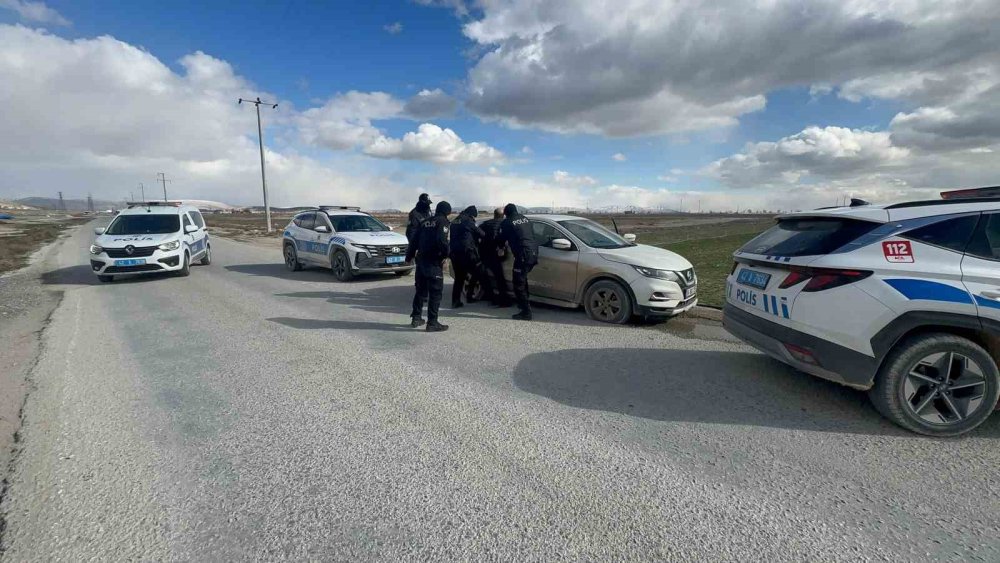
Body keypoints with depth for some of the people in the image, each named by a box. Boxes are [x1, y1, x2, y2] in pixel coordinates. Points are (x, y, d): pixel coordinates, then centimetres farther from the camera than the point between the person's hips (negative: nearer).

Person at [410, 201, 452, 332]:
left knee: (421, 290, 18)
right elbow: (442, 241, -22)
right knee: (435, 293, -1)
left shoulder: (425, 222, 15)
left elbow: (415, 240, 14)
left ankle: (416, 318, 25)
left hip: (421, 260, 7)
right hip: (434, 262, -7)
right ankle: (432, 323, -1)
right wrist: (445, 254, -7)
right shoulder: (443, 222, -6)